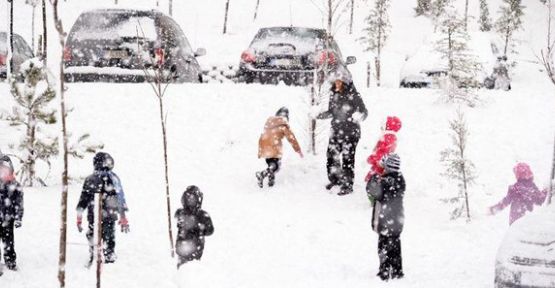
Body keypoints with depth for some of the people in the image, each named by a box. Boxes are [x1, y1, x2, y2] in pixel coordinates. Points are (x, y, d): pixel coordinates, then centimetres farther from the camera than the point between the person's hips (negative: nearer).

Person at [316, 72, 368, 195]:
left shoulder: (354, 96, -11)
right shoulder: (334, 95, 7)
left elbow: (364, 112, -10)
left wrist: (359, 116, -31)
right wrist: (320, 115, 5)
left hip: (351, 132, -6)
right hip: (336, 130, 6)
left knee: (347, 158, -7)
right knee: (332, 156, 8)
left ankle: (347, 185, 1)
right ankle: (334, 179, 29)